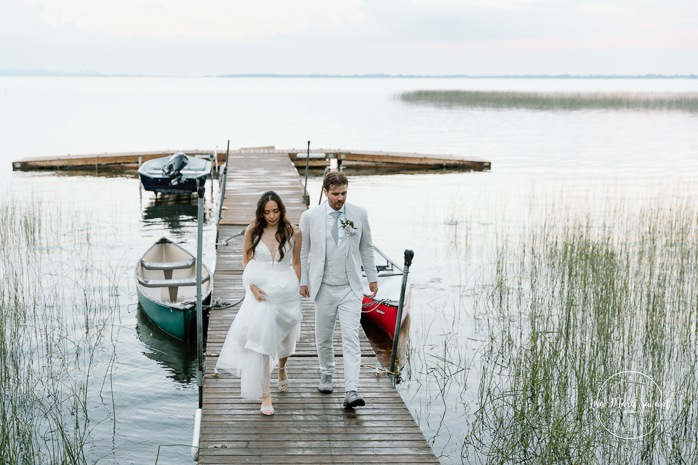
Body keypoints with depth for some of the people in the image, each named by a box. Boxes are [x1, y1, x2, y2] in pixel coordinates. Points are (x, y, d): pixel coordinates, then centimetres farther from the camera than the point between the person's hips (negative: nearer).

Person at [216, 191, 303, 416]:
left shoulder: (293, 232, -5)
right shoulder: (252, 230, -4)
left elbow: (296, 263, 5)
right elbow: (246, 260, 4)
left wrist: (297, 288, 6)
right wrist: (252, 286, -8)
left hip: (286, 291, 1)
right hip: (261, 291, -1)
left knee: (285, 335, 21)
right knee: (261, 341, -8)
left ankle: (282, 368, 54)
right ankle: (265, 395, -3)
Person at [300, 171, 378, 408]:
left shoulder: (359, 214, 0)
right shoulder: (310, 216, -3)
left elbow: (366, 247, 10)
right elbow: (303, 250, 5)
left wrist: (372, 277, 12)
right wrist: (303, 281, 3)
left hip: (351, 288, -1)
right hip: (324, 288, 1)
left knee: (351, 339, -10)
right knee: (323, 338, 13)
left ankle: (351, 392, -14)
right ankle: (326, 375, 38)